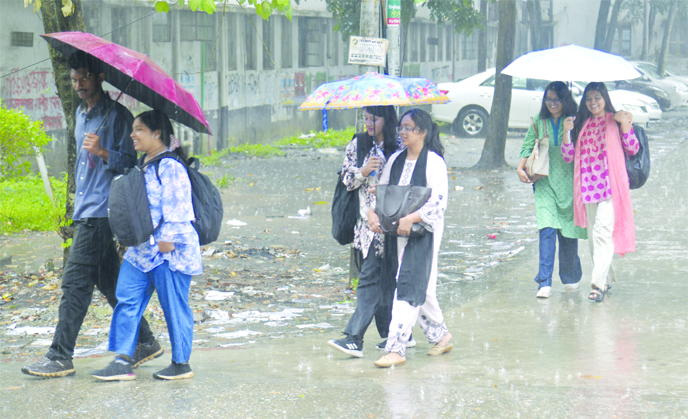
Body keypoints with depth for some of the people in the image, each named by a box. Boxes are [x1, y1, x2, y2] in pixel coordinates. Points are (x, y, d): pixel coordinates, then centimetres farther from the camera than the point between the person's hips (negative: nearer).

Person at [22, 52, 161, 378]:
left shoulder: (117, 116, -10)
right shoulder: (81, 114, 18)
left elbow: (130, 163, -14)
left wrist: (103, 152, -29)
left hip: (101, 212, -9)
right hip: (85, 211, 9)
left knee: (75, 282, -11)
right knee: (108, 281, 11)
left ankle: (60, 357, -10)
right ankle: (145, 342, 18)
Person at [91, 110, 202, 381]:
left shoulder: (170, 167, -14)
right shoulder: (142, 165, 15)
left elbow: (176, 207, -18)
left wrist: (168, 238, -21)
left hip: (168, 251, -9)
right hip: (141, 249, 10)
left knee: (174, 306, 1)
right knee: (127, 300, 3)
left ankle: (181, 364, 11)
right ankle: (123, 360, 4)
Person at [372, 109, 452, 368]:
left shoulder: (433, 162, -8)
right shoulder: (395, 160, 12)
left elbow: (438, 202, -15)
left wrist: (411, 219, -24)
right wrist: (374, 214, -3)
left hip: (422, 232, -7)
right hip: (396, 232, 7)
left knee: (409, 287, -11)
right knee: (420, 288, 12)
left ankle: (396, 349, -14)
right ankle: (440, 335, 28)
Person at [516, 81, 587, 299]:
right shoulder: (539, 121, 7)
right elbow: (528, 146, 10)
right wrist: (521, 167, -2)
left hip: (568, 181, -1)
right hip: (544, 182, 1)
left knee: (568, 232, 7)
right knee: (547, 229, -13)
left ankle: (571, 276, 29)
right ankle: (544, 282, -17)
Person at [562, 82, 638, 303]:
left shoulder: (615, 121, 5)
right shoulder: (581, 124, 14)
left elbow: (633, 149, 1)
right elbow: (568, 157, 9)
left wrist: (624, 125, -10)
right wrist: (567, 133, -5)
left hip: (610, 185, -5)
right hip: (588, 185, 5)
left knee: (602, 232, -16)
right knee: (593, 235, 10)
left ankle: (598, 284, -20)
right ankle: (607, 279, 24)